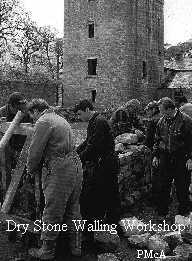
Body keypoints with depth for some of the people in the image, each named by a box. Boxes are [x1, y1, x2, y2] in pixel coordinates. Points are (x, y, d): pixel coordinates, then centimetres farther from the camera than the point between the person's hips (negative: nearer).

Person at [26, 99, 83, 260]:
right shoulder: (60, 119, 19)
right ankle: (75, 247, 31)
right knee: (72, 210, 19)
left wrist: (31, 171, 7)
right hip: (76, 166, 9)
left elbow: (35, 151, -11)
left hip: (60, 170, -9)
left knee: (52, 214, 5)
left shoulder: (43, 122, -9)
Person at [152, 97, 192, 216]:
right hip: (165, 157, 4)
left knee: (182, 186, 4)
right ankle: (162, 211, 24)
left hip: (181, 158, -4)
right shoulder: (162, 121, 7)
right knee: (164, 185, 11)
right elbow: (157, 140, 16)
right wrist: (156, 155, 13)